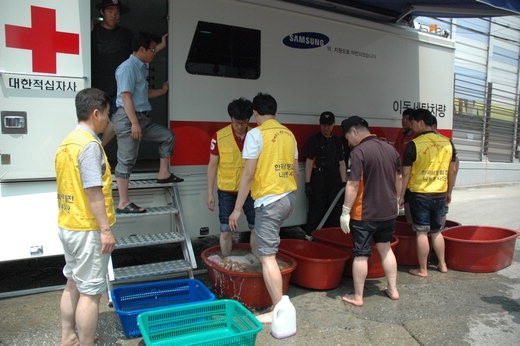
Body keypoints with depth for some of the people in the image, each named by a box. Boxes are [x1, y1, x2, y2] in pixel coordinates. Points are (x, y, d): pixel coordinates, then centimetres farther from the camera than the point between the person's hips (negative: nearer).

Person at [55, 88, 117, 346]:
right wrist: (105, 230, -19)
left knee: (73, 284, 21)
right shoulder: (90, 144, -18)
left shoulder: (67, 142, 10)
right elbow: (93, 191, -23)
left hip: (67, 226, 10)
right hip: (87, 230, -10)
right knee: (90, 292, 1)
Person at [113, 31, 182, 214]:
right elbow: (126, 97, -19)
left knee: (168, 135, 13)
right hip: (127, 118, -10)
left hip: (141, 118, 10)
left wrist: (162, 91, 33)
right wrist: (134, 123, -23)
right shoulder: (128, 67, -12)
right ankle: (123, 203, 0)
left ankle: (163, 173, 16)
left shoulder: (141, 67, 18)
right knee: (126, 160, -6)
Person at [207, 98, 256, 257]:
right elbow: (212, 165, -2)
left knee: (256, 228, 6)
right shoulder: (219, 136, -8)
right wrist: (210, 193, -4)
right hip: (226, 190, -1)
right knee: (226, 230, 6)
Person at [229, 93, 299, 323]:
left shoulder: (256, 134, -11)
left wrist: (237, 209, -10)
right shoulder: (288, 134, 9)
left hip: (269, 201, -8)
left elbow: (248, 174, -15)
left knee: (267, 257, -2)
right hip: (289, 198, 8)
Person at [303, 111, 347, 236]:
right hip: (318, 182, -5)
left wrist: (344, 182, 8)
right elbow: (309, 162, -6)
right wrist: (307, 183, -11)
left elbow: (341, 163, 14)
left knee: (335, 212, 11)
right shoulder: (314, 140, -2)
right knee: (315, 212, -2)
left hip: (335, 182, 5)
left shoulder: (338, 142, 13)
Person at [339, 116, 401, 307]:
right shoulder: (390, 149, 5)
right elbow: (398, 180, 13)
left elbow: (353, 185, -21)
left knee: (361, 255, 3)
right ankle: (393, 289, 29)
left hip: (364, 214, -7)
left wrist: (345, 212, -15)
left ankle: (357, 297, 14)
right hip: (389, 211, 7)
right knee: (385, 249, 21)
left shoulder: (359, 151, -17)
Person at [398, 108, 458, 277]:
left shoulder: (413, 145, -13)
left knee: (422, 232, 3)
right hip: (440, 195, 5)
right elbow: (453, 170, 8)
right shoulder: (447, 143, 3)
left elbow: (406, 173, -11)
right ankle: (442, 264, 29)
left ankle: (423, 270, 12)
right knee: (436, 231, 19)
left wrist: (401, 195, -3)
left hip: (419, 194, -5)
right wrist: (449, 193, 18)